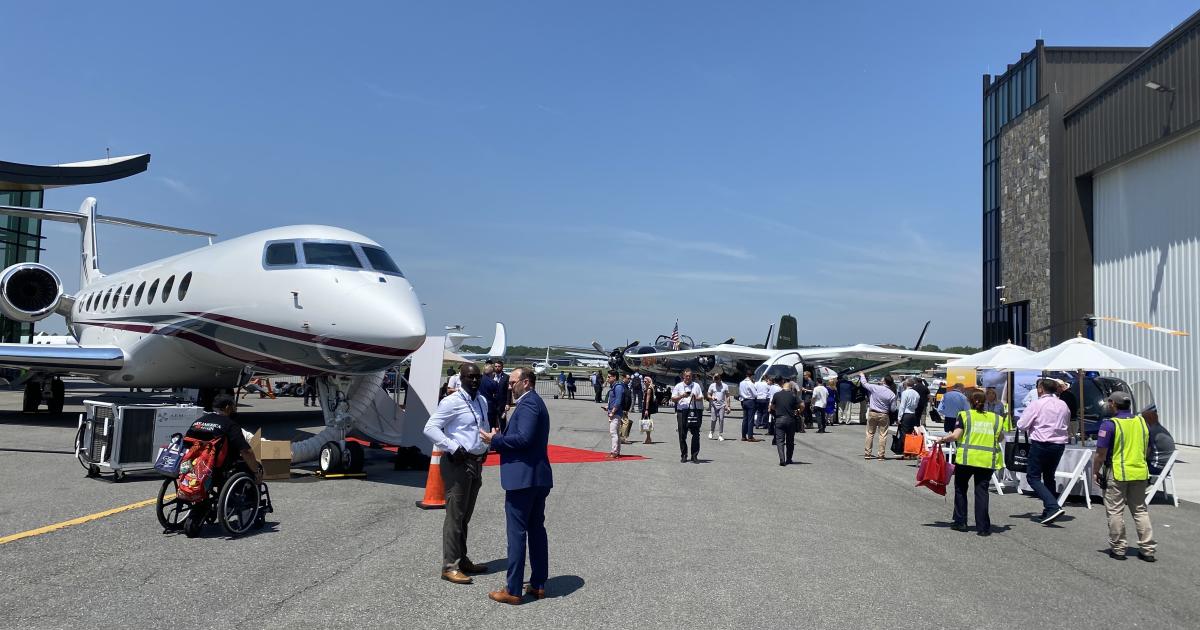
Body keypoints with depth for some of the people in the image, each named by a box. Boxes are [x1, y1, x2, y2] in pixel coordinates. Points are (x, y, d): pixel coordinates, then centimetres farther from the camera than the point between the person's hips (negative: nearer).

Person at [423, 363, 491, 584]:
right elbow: (430, 428, -18)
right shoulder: (452, 402, -13)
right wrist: (453, 448, -23)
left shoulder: (482, 402, 12)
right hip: (457, 463, -8)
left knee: (465, 516, 17)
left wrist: (486, 445, 12)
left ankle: (462, 559, 28)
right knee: (455, 516, -5)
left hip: (476, 463, 8)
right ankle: (450, 566, 1)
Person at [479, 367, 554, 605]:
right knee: (537, 529, 14)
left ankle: (513, 590, 0)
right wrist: (499, 439, 10)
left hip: (522, 477, -11)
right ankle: (538, 584, 21)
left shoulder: (528, 404, -14)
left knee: (517, 532, -5)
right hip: (539, 477, 11)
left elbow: (524, 438, -25)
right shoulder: (535, 402, 19)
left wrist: (495, 440, -14)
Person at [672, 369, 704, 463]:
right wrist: (682, 396, -12)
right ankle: (683, 455, 11)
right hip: (682, 411, -1)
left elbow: (701, 397, 14)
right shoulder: (678, 386, 9)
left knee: (696, 434, -4)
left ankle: (694, 456, 1)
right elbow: (673, 399, 4)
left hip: (694, 411, 1)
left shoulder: (696, 386, 14)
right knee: (682, 435, 2)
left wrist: (696, 398, -8)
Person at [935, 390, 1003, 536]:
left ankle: (960, 522, 16)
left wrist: (943, 439, 10)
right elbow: (1001, 437, 15)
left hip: (967, 458, -2)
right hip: (987, 461, 2)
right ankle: (983, 527, 3)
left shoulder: (964, 415, 2)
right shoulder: (995, 418, 10)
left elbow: (955, 436, -6)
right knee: (982, 491, 5)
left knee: (960, 488, 14)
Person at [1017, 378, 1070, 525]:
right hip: (1060, 443, 7)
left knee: (1033, 477, -2)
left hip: (1041, 443, -7)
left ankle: (1053, 507, -19)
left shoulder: (1036, 404, -10)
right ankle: (1048, 513, 17)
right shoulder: (1063, 405, 10)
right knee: (1049, 477, 17)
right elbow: (1066, 423, 22)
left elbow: (1022, 425, -10)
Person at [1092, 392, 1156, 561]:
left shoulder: (1109, 424, -13)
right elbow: (1147, 449, 17)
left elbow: (1101, 453, -14)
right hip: (1140, 473, 6)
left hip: (1117, 474, -6)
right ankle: (1148, 549, 12)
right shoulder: (1142, 422, 7)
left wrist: (1095, 472, -3)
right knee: (1140, 511, 13)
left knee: (1115, 512, 4)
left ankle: (1118, 549, 9)